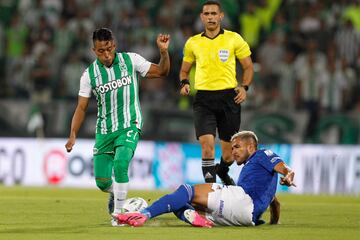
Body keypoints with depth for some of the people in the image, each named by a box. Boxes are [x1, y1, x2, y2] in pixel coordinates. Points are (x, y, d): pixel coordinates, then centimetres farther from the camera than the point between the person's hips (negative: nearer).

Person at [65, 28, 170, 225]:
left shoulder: (130, 60, -4)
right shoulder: (90, 74, -3)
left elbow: (161, 71, 4)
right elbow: (82, 107, -1)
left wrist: (163, 51, -14)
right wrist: (73, 135, -13)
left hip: (129, 127, -2)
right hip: (104, 131, 2)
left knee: (120, 163, -29)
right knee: (102, 182, 0)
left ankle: (119, 212, -16)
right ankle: (115, 193, 38)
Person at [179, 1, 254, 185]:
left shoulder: (234, 39, 3)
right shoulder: (193, 43, 8)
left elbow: (248, 67, 9)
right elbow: (184, 69, 19)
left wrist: (244, 87, -7)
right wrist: (184, 83, -2)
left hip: (228, 97, 0)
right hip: (203, 99, 0)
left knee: (229, 153, 7)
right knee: (207, 142, -20)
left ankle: (222, 171, 40)